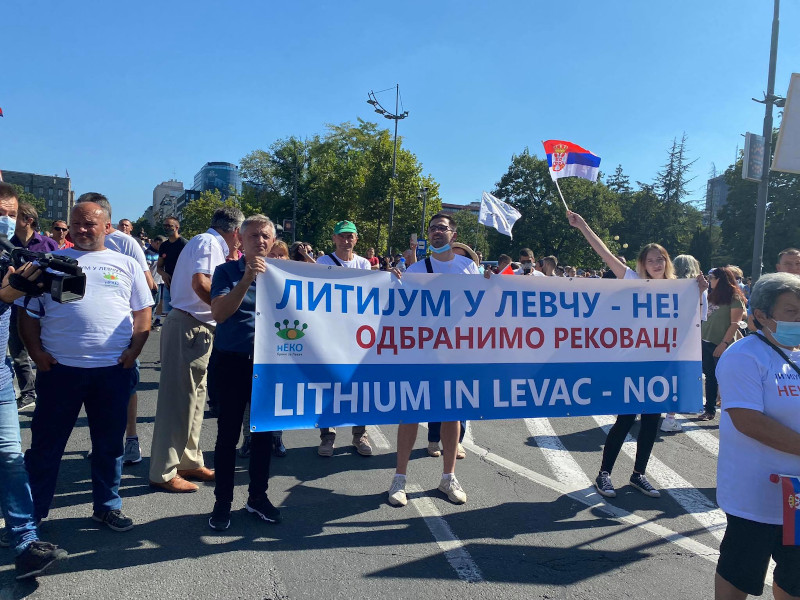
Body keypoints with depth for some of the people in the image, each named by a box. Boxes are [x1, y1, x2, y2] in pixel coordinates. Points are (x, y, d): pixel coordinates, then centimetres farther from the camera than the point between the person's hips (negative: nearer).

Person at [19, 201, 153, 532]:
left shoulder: (125, 264, 9)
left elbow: (142, 312, 8)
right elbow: (28, 313, 8)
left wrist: (134, 350, -4)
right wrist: (36, 351, -5)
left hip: (113, 369, 1)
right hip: (59, 368, 0)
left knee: (109, 443, 11)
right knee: (46, 444, 8)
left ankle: (108, 506, 26)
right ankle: (32, 511, 23)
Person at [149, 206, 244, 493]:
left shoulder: (206, 242, 20)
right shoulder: (209, 243, -11)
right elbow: (200, 282, -25)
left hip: (196, 329, 10)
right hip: (189, 327, -10)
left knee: (194, 397, 15)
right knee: (178, 399, -5)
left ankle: (189, 462, 25)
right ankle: (163, 472, 3)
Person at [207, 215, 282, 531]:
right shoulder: (227, 271, -1)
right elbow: (220, 313, -15)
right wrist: (247, 278, -24)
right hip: (231, 362, -2)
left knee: (264, 432, 11)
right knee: (228, 434, 5)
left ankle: (258, 496, 27)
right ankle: (223, 501, 20)